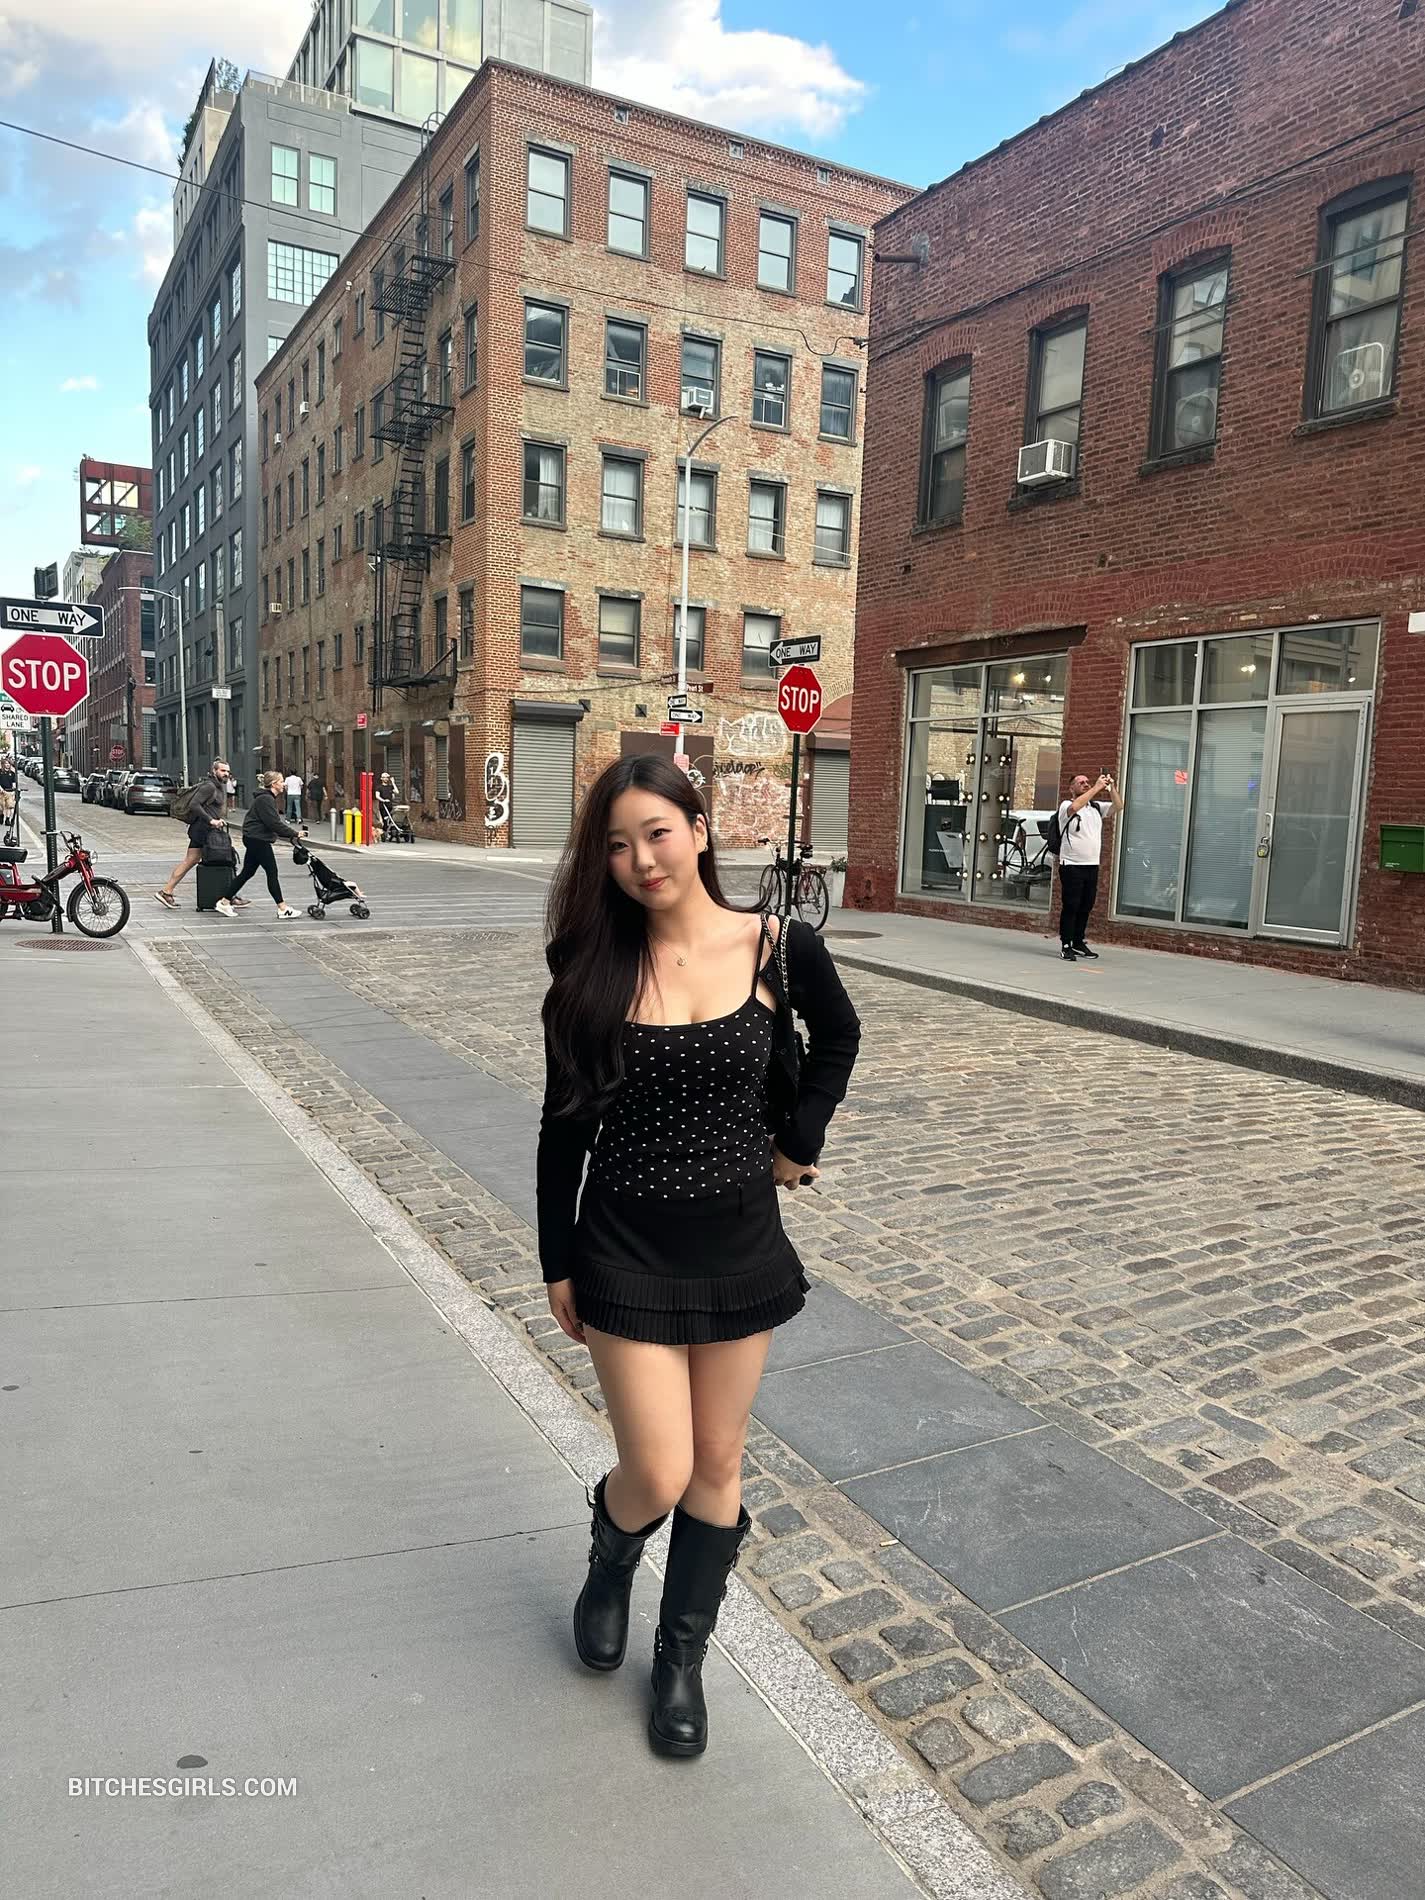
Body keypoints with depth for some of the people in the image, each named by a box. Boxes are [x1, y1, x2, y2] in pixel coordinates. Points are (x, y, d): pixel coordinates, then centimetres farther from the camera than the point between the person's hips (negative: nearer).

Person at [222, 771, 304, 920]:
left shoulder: (269, 798, 16)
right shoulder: (265, 799, -17)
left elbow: (275, 821, 17)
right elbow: (274, 824, -23)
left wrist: (294, 831, 8)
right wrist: (294, 834, -17)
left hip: (254, 840, 10)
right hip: (258, 840, -10)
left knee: (248, 872, 12)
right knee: (272, 872, -5)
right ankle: (283, 909, 0)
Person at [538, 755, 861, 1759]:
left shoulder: (777, 948, -10)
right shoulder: (591, 970, -9)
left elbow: (837, 1037, 12)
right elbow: (565, 1123, -1)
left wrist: (799, 1141, 5)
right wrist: (558, 1264, 2)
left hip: (741, 1241, 1)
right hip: (627, 1246, -1)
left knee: (716, 1464, 14)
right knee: (658, 1475, 1)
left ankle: (684, 1655, 39)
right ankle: (612, 1558, 39)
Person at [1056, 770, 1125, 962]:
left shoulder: (1097, 807, 15)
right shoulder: (1066, 805, -3)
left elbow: (1118, 806, 6)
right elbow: (1075, 806, -26)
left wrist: (1112, 787, -9)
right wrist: (1097, 787, -24)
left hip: (1092, 866, 6)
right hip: (1072, 865, -6)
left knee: (1085, 908, 9)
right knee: (1070, 907, -6)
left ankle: (1078, 943, 19)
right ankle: (1066, 946, -3)